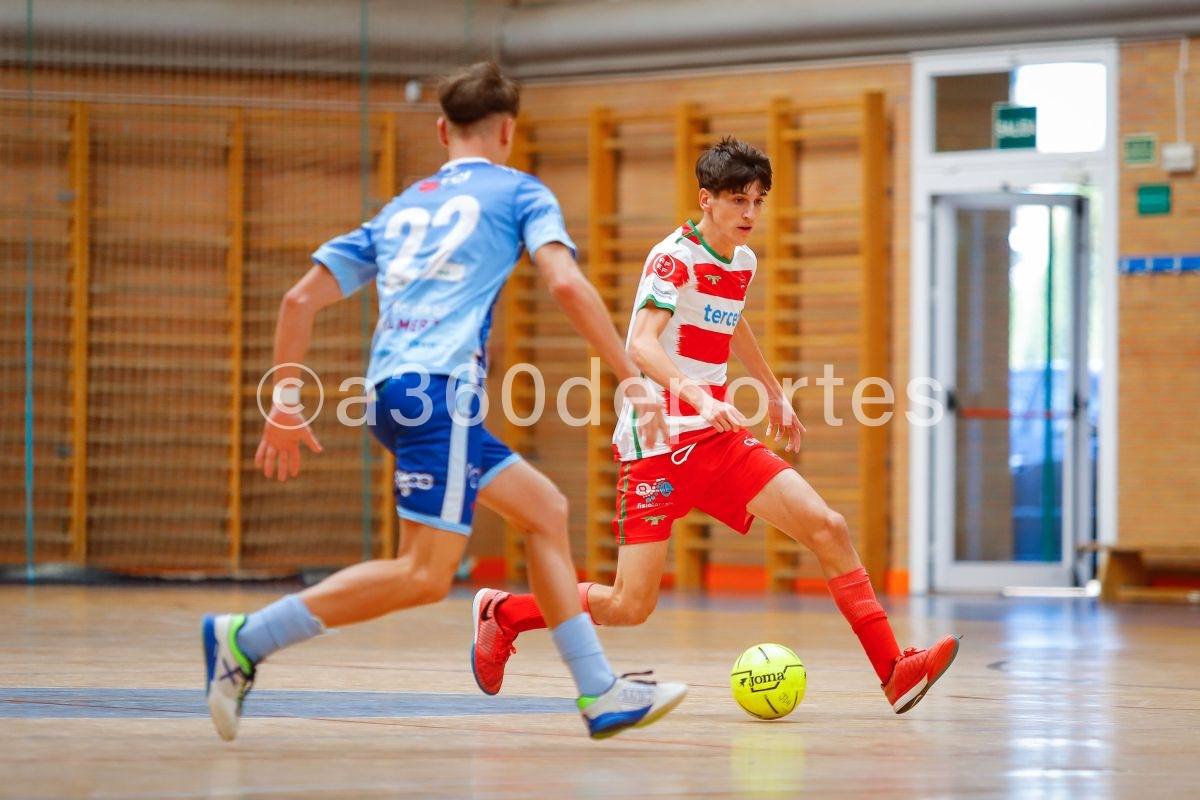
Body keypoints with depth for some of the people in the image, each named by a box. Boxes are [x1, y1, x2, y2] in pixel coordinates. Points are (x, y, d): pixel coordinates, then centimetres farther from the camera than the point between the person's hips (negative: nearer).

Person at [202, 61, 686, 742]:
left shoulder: (401, 209, 26)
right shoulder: (518, 192, 11)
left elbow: (302, 298, 20)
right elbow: (566, 283, -6)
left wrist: (286, 400, 23)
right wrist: (634, 381, -6)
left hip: (392, 391, 8)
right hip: (440, 385, -8)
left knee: (545, 510, 16)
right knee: (426, 575, -12)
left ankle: (601, 693, 12)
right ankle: (247, 639, -15)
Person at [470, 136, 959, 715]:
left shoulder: (743, 262, 10)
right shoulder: (674, 257, -14)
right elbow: (641, 345, -30)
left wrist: (774, 393, 40)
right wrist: (697, 395, -47)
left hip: (717, 439, 7)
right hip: (657, 443, -7)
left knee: (827, 528, -10)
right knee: (631, 605, -9)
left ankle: (894, 673, -10)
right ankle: (501, 613, 15)